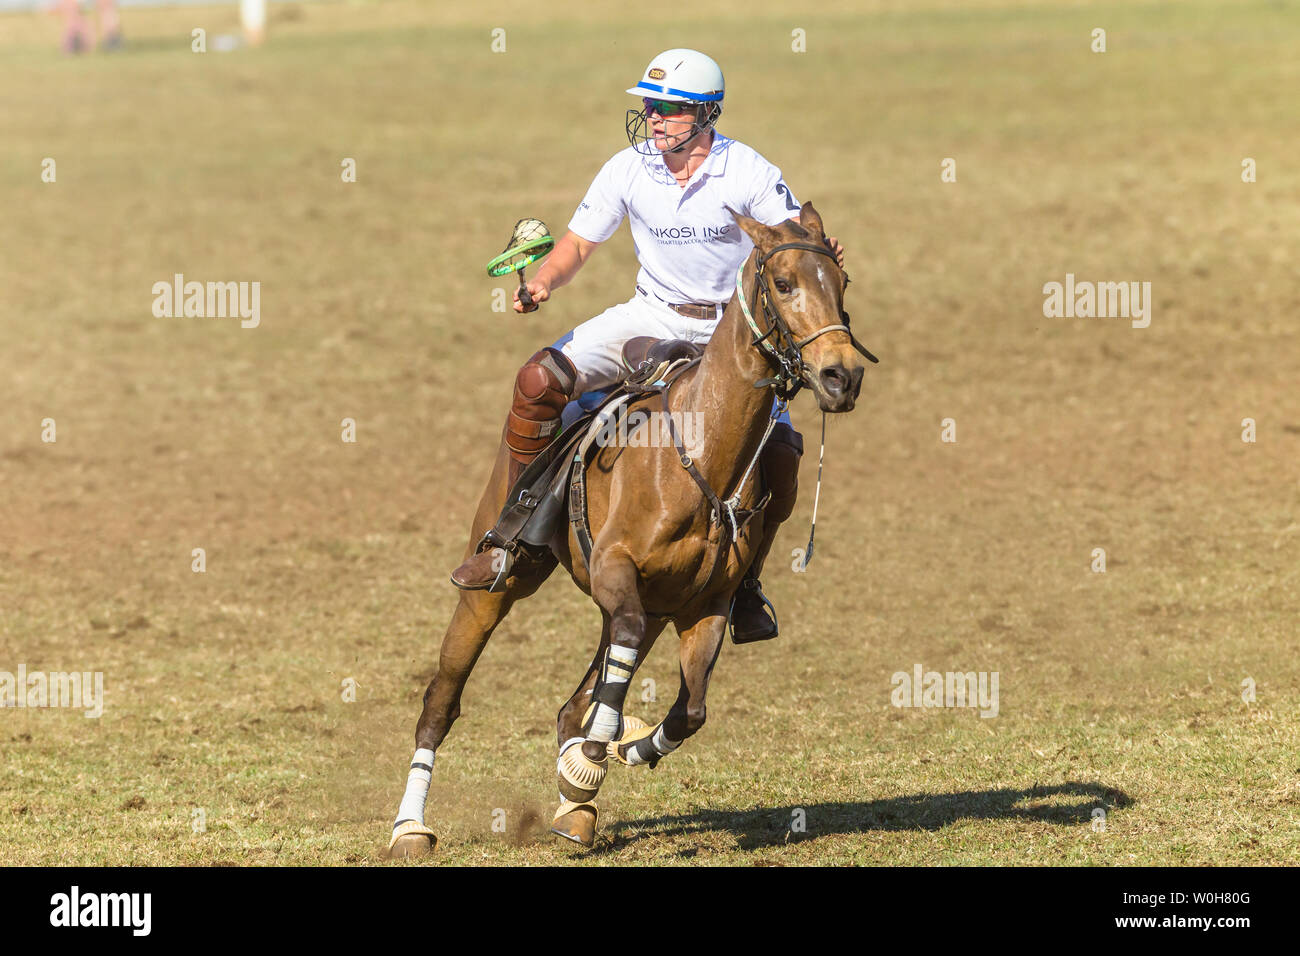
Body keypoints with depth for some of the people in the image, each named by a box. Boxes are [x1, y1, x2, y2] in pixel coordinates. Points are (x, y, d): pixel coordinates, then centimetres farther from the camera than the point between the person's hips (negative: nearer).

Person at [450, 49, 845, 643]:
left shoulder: (748, 173, -12)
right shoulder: (629, 169, -5)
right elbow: (577, 244, 2)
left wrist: (821, 258, -31)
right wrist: (543, 281, -19)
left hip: (731, 329, -2)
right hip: (651, 316, 2)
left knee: (780, 453, -22)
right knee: (539, 380, -21)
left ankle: (745, 580, 3)